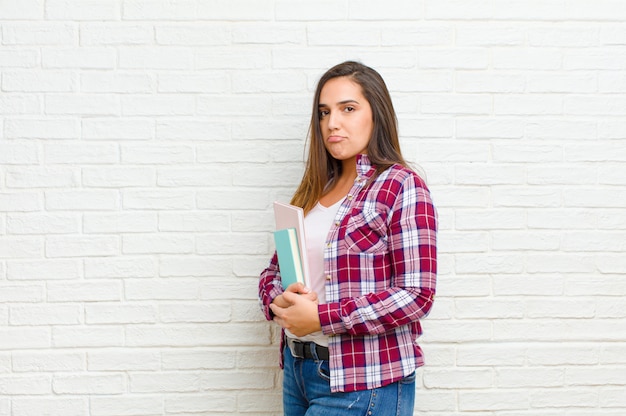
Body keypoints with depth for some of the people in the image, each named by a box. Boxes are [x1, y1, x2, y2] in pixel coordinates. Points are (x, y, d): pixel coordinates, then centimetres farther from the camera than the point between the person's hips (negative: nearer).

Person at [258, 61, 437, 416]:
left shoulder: (401, 186, -10)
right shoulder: (316, 190, 10)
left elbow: (417, 294, -17)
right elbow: (275, 270, 14)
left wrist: (320, 316, -18)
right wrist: (279, 301, -9)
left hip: (361, 385, -6)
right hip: (298, 369, 6)